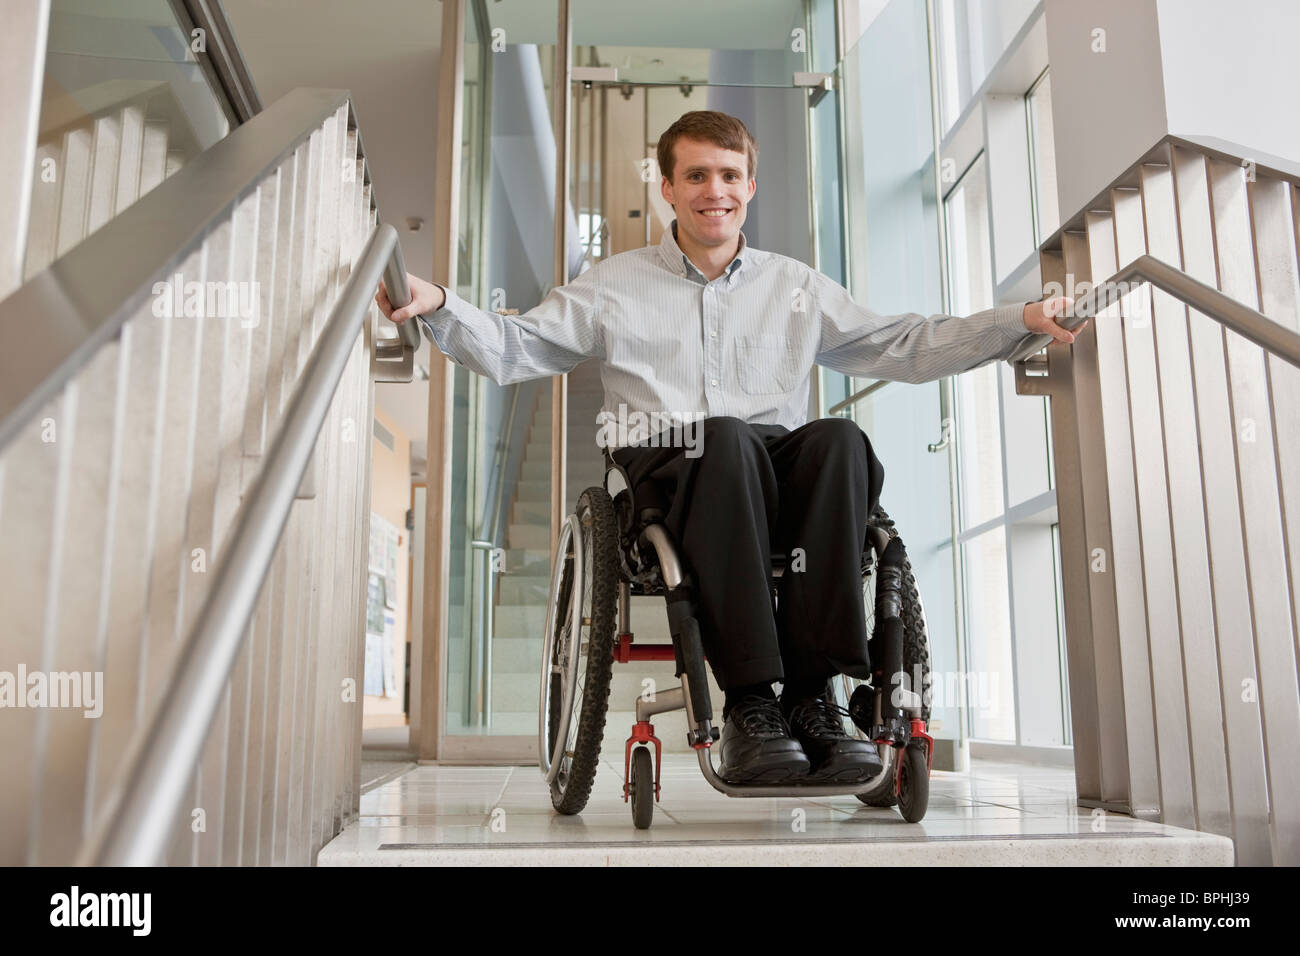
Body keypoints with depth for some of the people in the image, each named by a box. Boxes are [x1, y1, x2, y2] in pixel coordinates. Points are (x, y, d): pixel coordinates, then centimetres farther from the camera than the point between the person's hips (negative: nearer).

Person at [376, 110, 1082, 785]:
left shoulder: (798, 286, 25)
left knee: (838, 438, -32)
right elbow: (513, 350, 14)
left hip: (779, 474, 2)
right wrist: (438, 305, -5)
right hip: (665, 472, -2)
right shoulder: (613, 285, 21)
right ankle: (749, 701, -38)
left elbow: (904, 346, 20)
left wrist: (1023, 321, 10)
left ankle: (811, 691, -34)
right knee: (725, 437, -37)